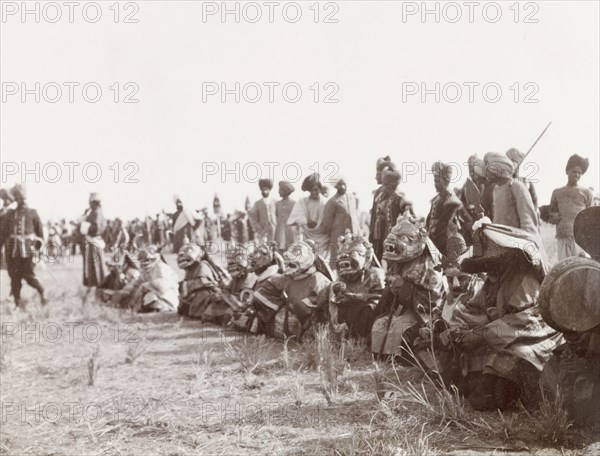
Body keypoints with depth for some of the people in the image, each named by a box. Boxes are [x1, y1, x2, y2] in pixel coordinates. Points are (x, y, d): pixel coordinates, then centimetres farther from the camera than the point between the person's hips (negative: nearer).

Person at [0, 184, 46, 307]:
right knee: (14, 278, 4)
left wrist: (38, 248, 2)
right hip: (12, 250, 3)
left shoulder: (32, 213, 2)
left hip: (28, 250, -3)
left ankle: (42, 292, 21)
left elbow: (40, 232, 5)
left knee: (29, 276, -4)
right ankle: (17, 304, 11)